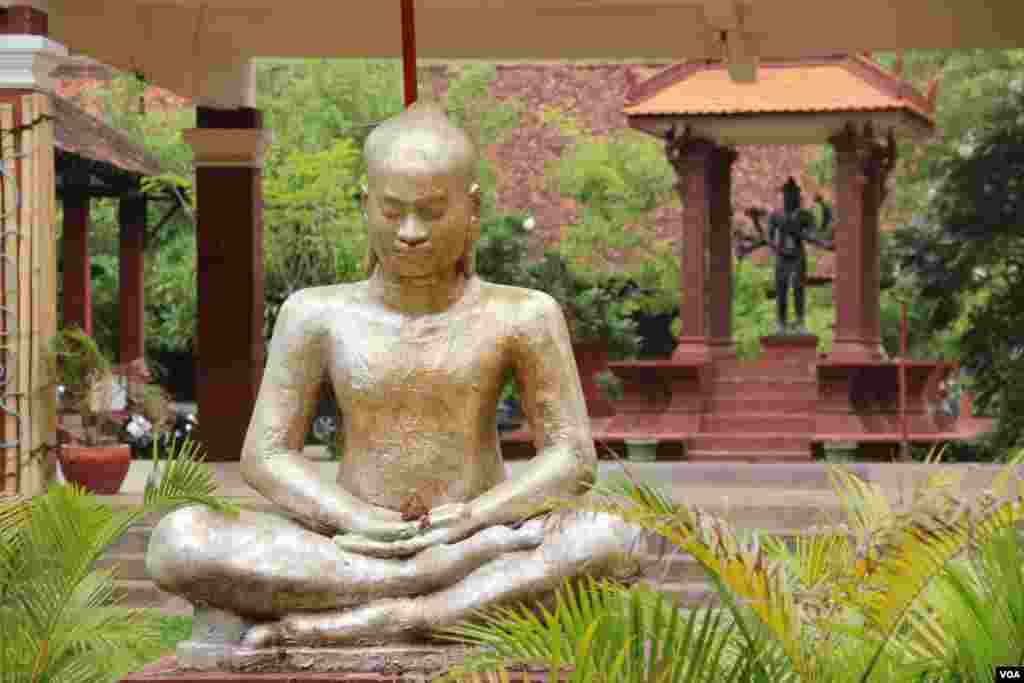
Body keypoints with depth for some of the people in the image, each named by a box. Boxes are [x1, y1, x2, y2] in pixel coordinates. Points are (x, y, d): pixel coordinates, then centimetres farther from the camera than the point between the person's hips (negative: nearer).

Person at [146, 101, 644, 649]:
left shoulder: (520, 316, 3)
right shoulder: (320, 315, 5)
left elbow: (573, 458, 1)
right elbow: (265, 454, 2)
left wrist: (477, 515, -17)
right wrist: (354, 518, -17)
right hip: (348, 550, 1)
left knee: (613, 541, -32)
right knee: (177, 542, -27)